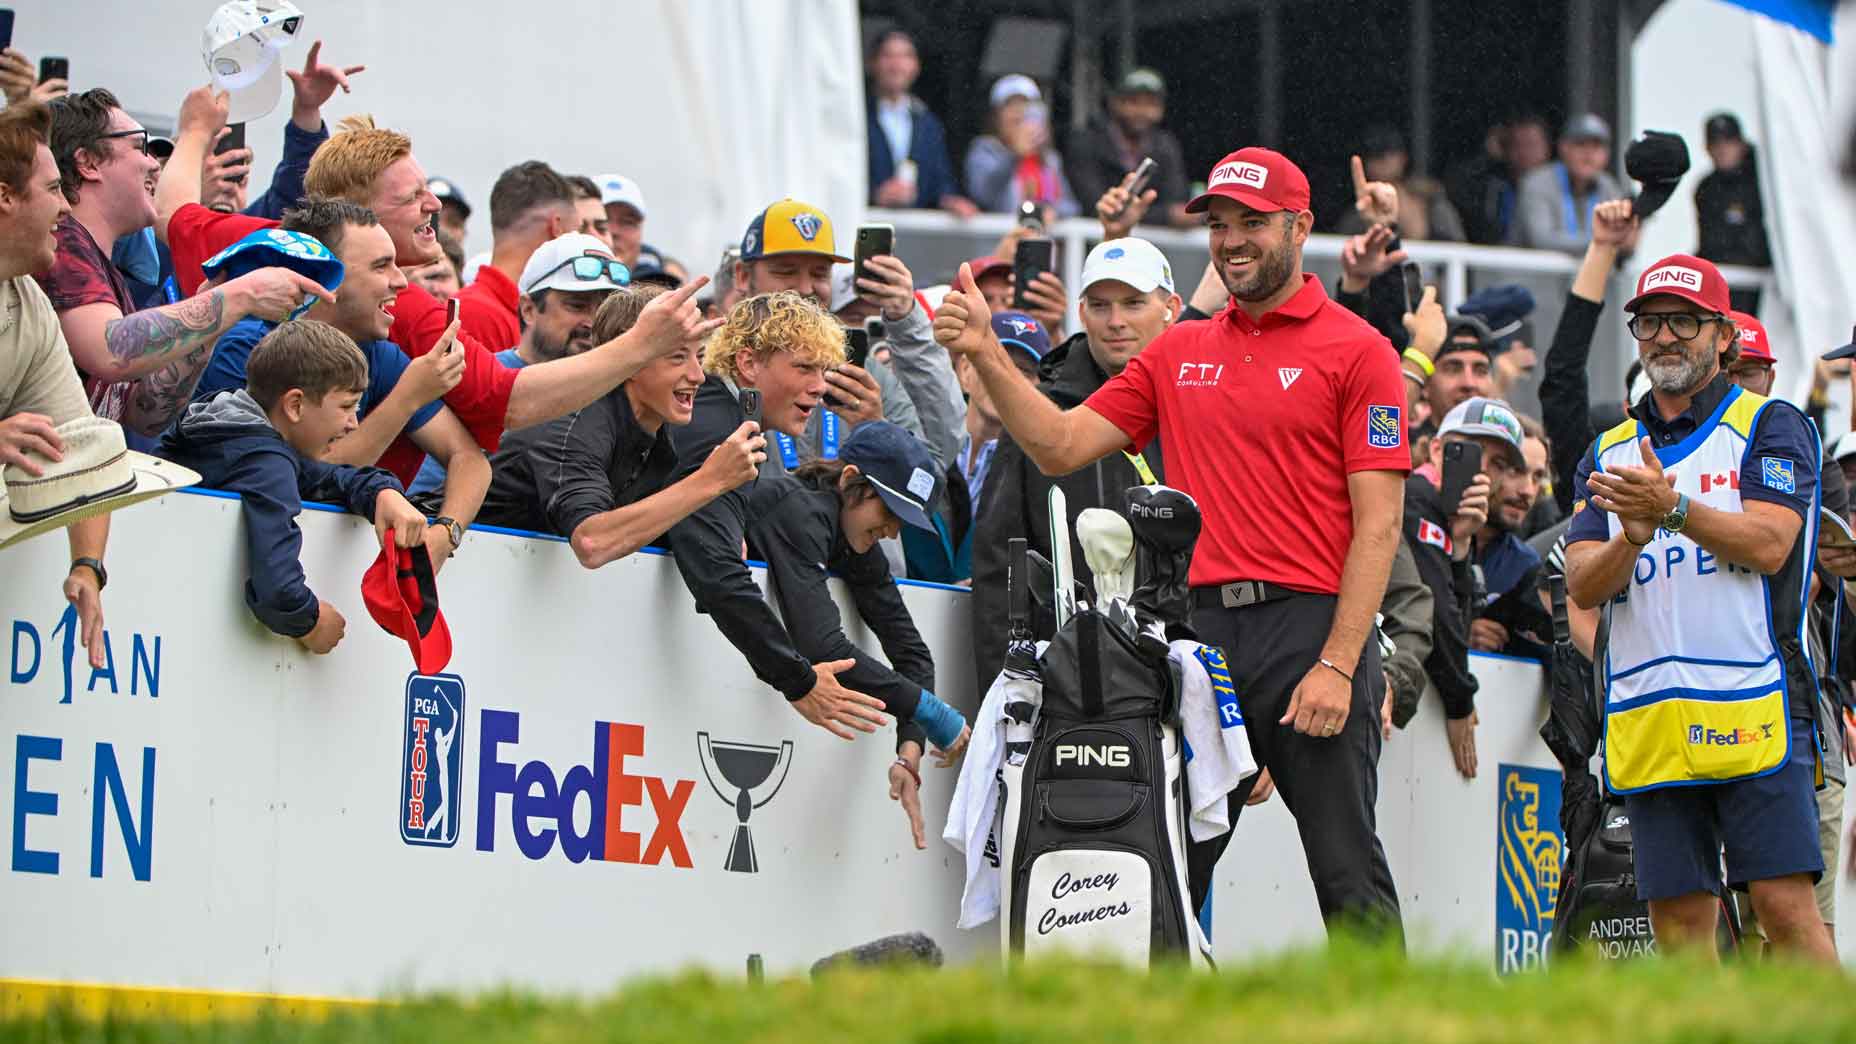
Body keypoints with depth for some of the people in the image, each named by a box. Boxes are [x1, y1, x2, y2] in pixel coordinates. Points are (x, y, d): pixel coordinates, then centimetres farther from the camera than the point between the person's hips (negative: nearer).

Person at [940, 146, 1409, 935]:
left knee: (1348, 876, -4)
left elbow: (1378, 525, -6)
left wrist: (1338, 664, -15)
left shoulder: (1355, 350, 0)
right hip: (1201, 629, 5)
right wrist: (988, 357, -1)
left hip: (1312, 625, -5)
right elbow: (1061, 446, 14)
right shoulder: (1179, 353, 17)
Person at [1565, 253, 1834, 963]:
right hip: (1648, 719, 4)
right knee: (1677, 915, 1)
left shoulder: (1772, 427, 5)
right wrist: (1631, 538, -15)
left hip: (1755, 711, -4)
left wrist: (1674, 509, -26)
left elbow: (1768, 543, -11)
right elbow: (1582, 585, 6)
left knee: (1785, 904, -11)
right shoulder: (1609, 455, 18)